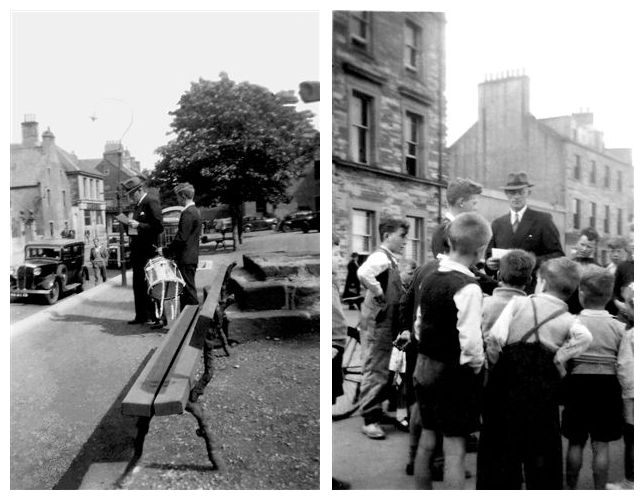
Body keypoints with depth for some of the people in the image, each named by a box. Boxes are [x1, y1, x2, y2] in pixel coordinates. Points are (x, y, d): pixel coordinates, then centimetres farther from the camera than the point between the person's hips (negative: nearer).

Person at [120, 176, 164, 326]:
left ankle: (156, 317, 2)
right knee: (138, 285, 13)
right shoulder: (138, 206, 16)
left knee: (149, 285, -5)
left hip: (148, 251, -9)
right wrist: (130, 225, 7)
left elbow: (159, 227, -18)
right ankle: (141, 315, 22)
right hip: (137, 251, 9)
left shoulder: (152, 203, -11)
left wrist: (138, 225, -19)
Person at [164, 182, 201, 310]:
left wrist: (166, 251, -11)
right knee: (185, 290, 14)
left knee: (189, 290, -4)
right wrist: (170, 249, 16)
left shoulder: (188, 213, -16)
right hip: (190, 257, 10)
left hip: (186, 258, -10)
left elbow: (181, 237, -21)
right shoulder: (194, 211, 15)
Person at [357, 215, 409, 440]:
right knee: (376, 371, -3)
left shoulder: (389, 259, 14)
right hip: (379, 322, -10)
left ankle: (376, 410, 31)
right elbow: (363, 273, -38)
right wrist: (379, 295, -26)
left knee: (381, 370, 19)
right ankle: (370, 419, 5)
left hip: (386, 323, 10)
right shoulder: (381, 257, -17)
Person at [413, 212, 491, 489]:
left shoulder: (429, 280, 3)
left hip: (424, 370, 7)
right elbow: (470, 342, -24)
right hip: (454, 375, -7)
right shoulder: (468, 287, -20)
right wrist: (477, 367, -7)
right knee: (454, 450, 3)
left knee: (426, 441, 18)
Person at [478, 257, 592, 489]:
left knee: (501, 447, 12)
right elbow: (585, 338, -17)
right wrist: (559, 361, -7)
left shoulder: (519, 302, 2)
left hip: (506, 378, 0)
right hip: (543, 388, 1)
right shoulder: (569, 319, 6)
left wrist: (495, 363, 4)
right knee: (542, 451, 14)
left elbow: (495, 337, -11)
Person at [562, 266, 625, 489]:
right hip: (608, 386, 1)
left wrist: (564, 381, 8)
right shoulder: (619, 327, -6)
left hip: (578, 383, -1)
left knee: (575, 442, 12)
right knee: (601, 445, 8)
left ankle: (571, 489, 23)